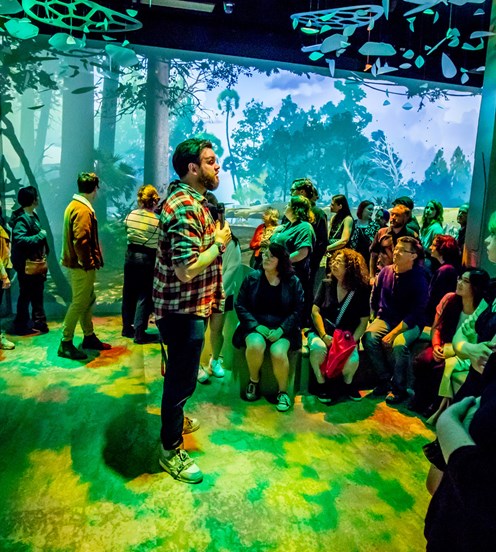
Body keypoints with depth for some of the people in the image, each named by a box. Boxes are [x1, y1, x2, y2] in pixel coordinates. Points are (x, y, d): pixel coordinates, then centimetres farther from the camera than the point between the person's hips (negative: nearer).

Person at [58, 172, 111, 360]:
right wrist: (88, 263, -17)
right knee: (79, 303, -3)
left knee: (88, 300, 17)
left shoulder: (75, 205, 14)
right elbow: (80, 241, -26)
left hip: (78, 264, 10)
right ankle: (65, 343, 5)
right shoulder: (83, 210, -18)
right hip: (81, 266, -10)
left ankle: (89, 337, 28)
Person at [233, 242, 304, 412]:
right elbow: (240, 306, 1)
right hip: (256, 326, 1)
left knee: (278, 353, -31)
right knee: (255, 345, -33)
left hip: (282, 329, 0)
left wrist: (281, 330, -15)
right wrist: (257, 326, -12)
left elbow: (298, 310, -1)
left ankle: (283, 391, -3)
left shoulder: (293, 282, 2)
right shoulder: (252, 279, 4)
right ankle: (254, 380, -2)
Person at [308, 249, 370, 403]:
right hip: (321, 332, 1)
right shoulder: (326, 284, 2)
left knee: (352, 359, -31)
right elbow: (315, 311, -2)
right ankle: (321, 383, -7)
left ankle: (348, 382, 6)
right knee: (318, 348, -35)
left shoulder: (362, 290, -2)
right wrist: (323, 335, -16)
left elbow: (363, 322, -2)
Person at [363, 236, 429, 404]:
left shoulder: (419, 279, -14)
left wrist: (393, 333, -23)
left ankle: (399, 389, -9)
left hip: (410, 323, -4)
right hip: (386, 319, 4)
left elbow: (415, 314, -17)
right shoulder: (385, 272, 0)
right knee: (368, 337, -25)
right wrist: (378, 317, 8)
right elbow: (375, 299, 14)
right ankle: (385, 380, -6)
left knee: (398, 344, -33)